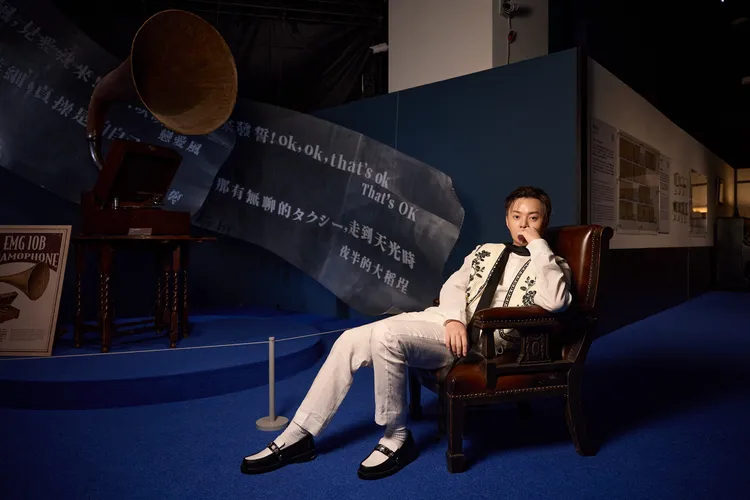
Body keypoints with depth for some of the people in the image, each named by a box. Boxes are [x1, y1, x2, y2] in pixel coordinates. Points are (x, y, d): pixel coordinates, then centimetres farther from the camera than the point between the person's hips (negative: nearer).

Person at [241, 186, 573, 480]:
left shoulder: (554, 264, 10)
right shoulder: (485, 252, 24)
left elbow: (554, 302, -13)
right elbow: (453, 286, 9)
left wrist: (538, 244, -8)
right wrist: (454, 320, -12)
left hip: (488, 336, -6)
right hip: (448, 323, 6)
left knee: (386, 334, -30)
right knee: (350, 341, -10)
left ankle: (396, 438, -11)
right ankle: (299, 436, -1)